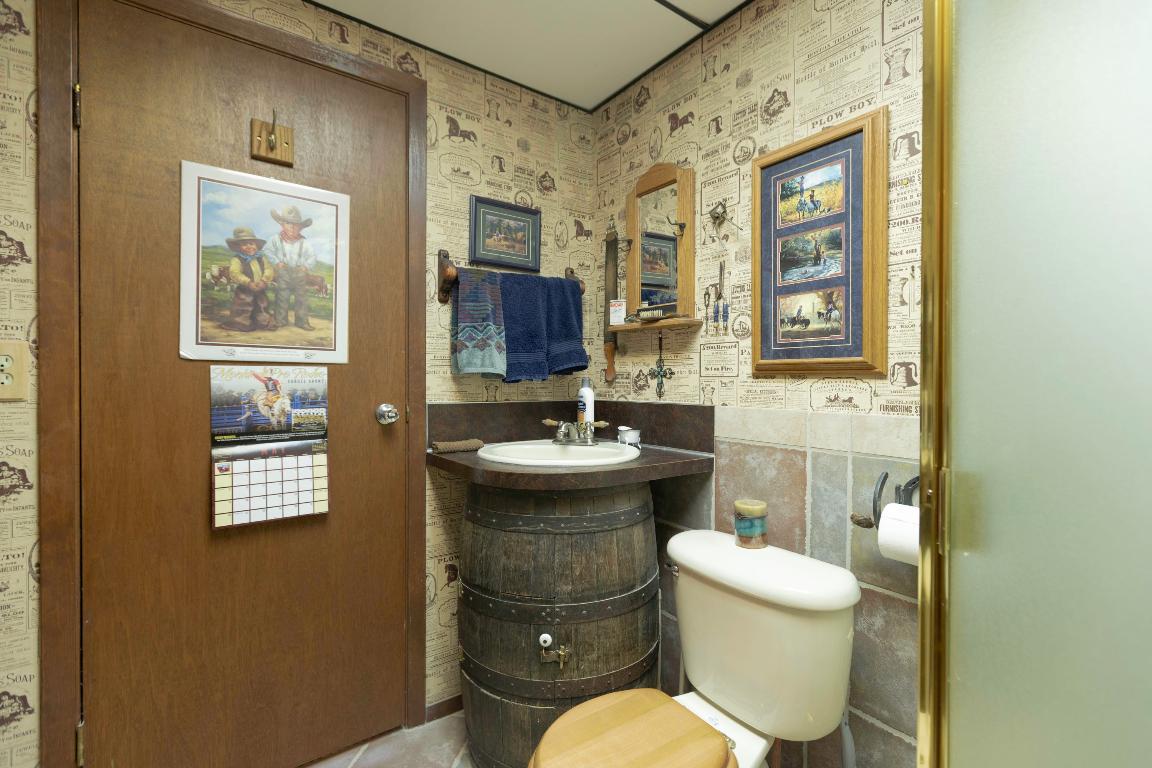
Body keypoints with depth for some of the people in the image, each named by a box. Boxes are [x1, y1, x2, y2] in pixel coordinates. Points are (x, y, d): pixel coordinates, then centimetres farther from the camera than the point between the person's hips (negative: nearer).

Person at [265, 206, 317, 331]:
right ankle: (281, 320, 16)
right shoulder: (276, 240, -1)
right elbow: (270, 251, 7)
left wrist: (306, 266, -10)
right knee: (282, 297, 5)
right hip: (283, 273, 0)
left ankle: (302, 321, 12)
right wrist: (277, 262, -5)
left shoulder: (304, 243, -2)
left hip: (300, 272, 0)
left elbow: (312, 256, 3)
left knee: (301, 297, 4)